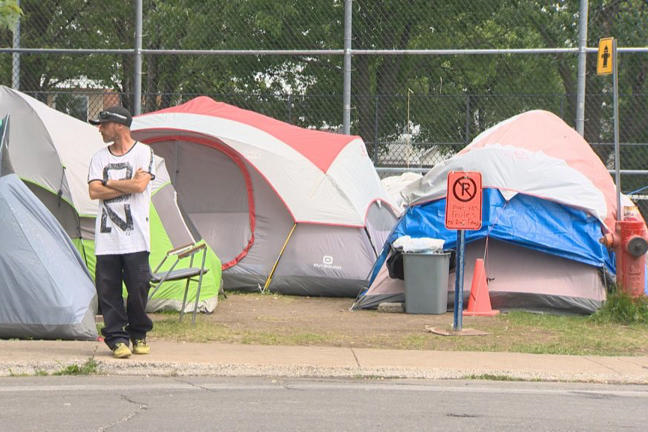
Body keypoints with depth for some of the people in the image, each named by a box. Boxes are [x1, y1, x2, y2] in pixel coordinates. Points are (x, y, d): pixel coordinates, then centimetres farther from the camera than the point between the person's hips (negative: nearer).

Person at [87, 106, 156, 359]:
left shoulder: (143, 152, 3)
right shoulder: (100, 157, 14)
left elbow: (140, 185, -13)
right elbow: (94, 192, 0)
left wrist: (109, 182, -3)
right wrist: (127, 185, -6)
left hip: (135, 236, -3)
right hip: (106, 235, 4)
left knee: (138, 286, -4)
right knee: (108, 288, -3)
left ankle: (139, 335, 13)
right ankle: (117, 338, 2)